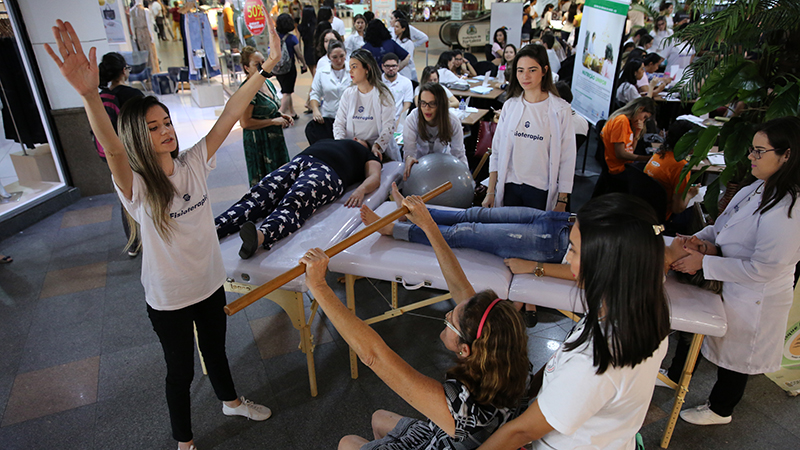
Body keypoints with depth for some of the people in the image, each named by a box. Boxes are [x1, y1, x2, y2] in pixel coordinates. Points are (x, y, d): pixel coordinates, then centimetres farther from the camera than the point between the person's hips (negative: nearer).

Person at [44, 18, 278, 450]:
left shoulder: (193, 164, -8)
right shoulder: (135, 187, -21)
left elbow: (230, 113, -15)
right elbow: (112, 149, -43)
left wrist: (266, 65, -21)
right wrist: (89, 94, -62)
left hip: (210, 283, 4)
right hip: (168, 299, -4)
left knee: (215, 350, 27)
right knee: (180, 370, 17)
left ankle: (231, 401, 56)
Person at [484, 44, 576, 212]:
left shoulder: (560, 110, -5)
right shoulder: (510, 105, 4)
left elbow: (567, 157, -4)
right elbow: (496, 151, 6)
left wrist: (562, 201, -6)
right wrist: (490, 192, 4)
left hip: (540, 191, -2)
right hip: (509, 186, 3)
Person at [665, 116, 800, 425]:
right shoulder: (756, 188, -2)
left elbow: (761, 269, -29)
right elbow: (724, 226, 10)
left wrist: (704, 263, -24)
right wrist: (704, 239, -10)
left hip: (751, 301, -8)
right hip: (723, 284, 8)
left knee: (734, 356, 15)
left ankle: (720, 410, 41)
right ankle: (675, 375, 50)